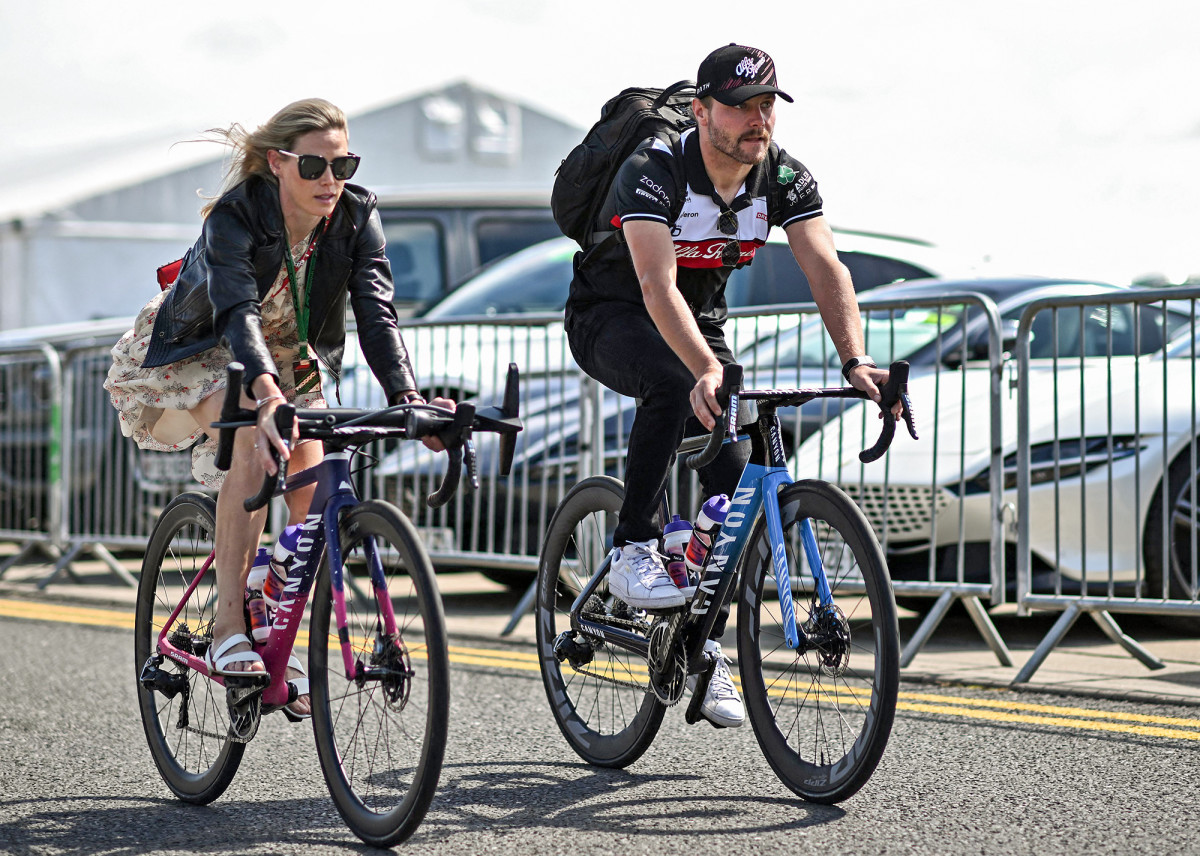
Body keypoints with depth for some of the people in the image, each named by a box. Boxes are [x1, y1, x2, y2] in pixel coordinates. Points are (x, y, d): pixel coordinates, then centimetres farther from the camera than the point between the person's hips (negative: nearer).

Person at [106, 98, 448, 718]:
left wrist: (406, 398, -47)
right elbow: (238, 312, -48)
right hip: (198, 352, -4)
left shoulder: (357, 214, -21)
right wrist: (266, 395, -66)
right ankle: (228, 632, -31)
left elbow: (376, 311, -30)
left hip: (290, 358, 4)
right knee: (256, 442, -33)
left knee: (312, 481, -17)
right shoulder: (235, 216, -32)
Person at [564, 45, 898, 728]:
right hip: (611, 318, -5)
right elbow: (658, 286, -42)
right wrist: (708, 369, -57)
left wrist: (855, 360, -41)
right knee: (675, 383, -38)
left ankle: (705, 648, 2)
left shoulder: (786, 178, -14)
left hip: (700, 318, 5)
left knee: (735, 467, -10)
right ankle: (634, 550, -24)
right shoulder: (655, 172, -30)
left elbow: (827, 270, -24)